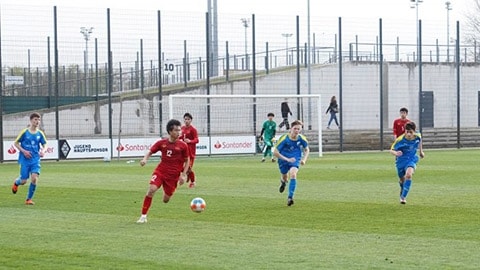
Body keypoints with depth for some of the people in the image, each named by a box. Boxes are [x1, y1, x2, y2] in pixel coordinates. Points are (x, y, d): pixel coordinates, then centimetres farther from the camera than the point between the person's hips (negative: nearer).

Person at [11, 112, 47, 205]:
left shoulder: (40, 133, 2)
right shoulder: (24, 132, -6)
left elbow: (44, 144, 13)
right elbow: (16, 143, 1)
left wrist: (43, 151, -9)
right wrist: (24, 151, -13)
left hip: (36, 160, 2)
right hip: (25, 160, -2)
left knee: (34, 178, -15)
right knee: (23, 181, 0)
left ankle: (29, 199, 1)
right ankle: (16, 183, 39)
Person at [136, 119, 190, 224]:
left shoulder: (183, 145, -4)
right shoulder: (161, 143, -1)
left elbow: (187, 160, 6)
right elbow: (150, 152, 6)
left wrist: (183, 175, -3)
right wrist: (145, 159, -16)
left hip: (173, 175, 0)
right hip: (160, 171, 0)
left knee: (166, 200, 4)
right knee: (151, 189, -24)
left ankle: (167, 192, 45)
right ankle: (143, 216, -15)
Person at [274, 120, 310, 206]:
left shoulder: (302, 139, -13)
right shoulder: (284, 138, -23)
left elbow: (307, 149, 8)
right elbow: (275, 152, -20)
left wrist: (304, 159, -10)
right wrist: (287, 159, -27)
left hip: (295, 160, 0)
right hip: (284, 159, 0)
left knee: (293, 174, -27)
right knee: (285, 177, 18)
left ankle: (290, 197, -24)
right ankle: (283, 181, 60)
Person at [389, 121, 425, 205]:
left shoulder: (418, 136, -14)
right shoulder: (400, 140, -24)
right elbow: (391, 150, -18)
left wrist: (421, 151, 20)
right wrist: (396, 153, -41)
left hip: (412, 160, 0)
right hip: (401, 160, 0)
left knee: (408, 174, -28)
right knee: (402, 179, 18)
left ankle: (403, 196, -20)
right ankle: (402, 188, 57)